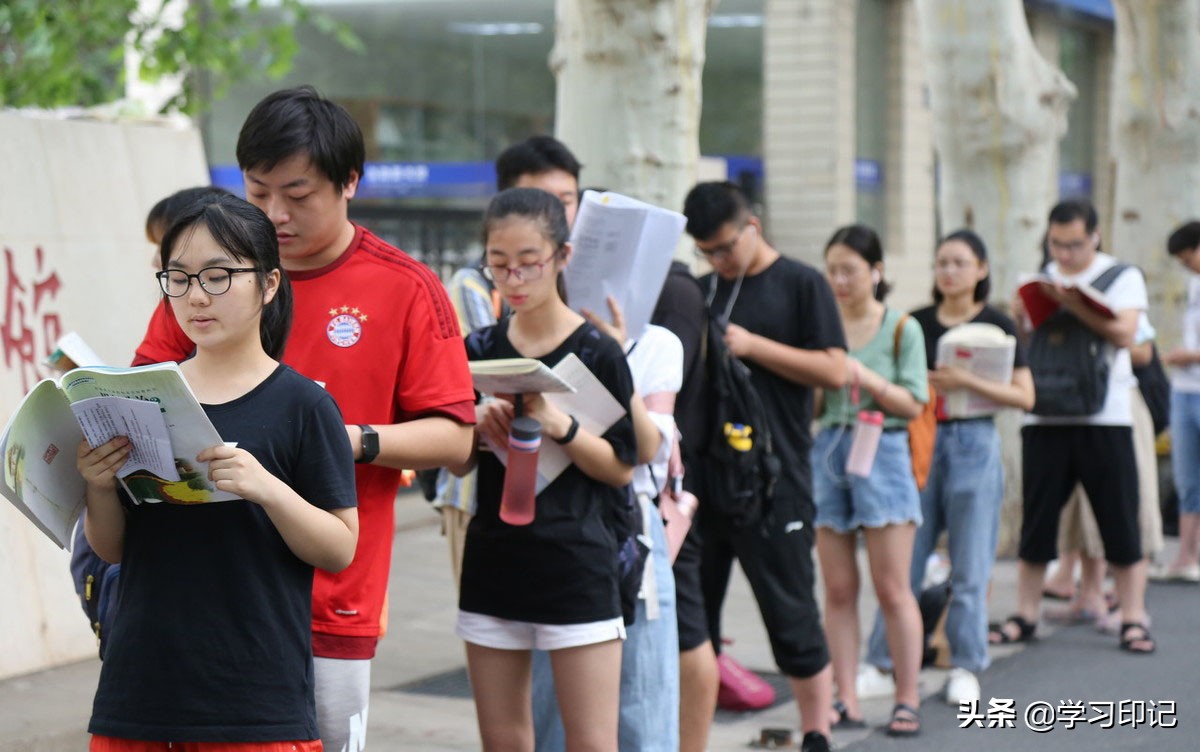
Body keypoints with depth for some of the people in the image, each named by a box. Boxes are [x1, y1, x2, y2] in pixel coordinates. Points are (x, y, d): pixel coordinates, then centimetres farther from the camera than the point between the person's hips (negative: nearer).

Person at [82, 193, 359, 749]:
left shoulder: (302, 404, -3)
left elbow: (340, 549, -6)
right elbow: (112, 548, 11)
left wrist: (267, 489, -21)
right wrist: (99, 488, -9)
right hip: (141, 683, 3)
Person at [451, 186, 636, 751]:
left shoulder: (597, 351, -5)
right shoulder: (479, 350, 7)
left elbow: (621, 467, -4)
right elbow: (458, 465, 13)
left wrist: (558, 427, -19)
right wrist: (478, 428, -8)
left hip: (577, 567, -4)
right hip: (493, 565, 4)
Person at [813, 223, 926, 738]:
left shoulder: (901, 328, 1)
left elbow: (914, 404, -4)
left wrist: (867, 378, -16)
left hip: (881, 451, -3)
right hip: (828, 450, 3)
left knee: (892, 589, -1)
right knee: (838, 590, 4)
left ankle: (907, 700, 5)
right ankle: (846, 699, 8)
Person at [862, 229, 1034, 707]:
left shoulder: (997, 326, 1)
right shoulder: (916, 323, 8)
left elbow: (1025, 397, -5)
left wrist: (966, 382, -15)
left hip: (973, 443, -2)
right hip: (919, 440, 2)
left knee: (969, 568, 1)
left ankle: (965, 667, 11)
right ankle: (881, 661, 8)